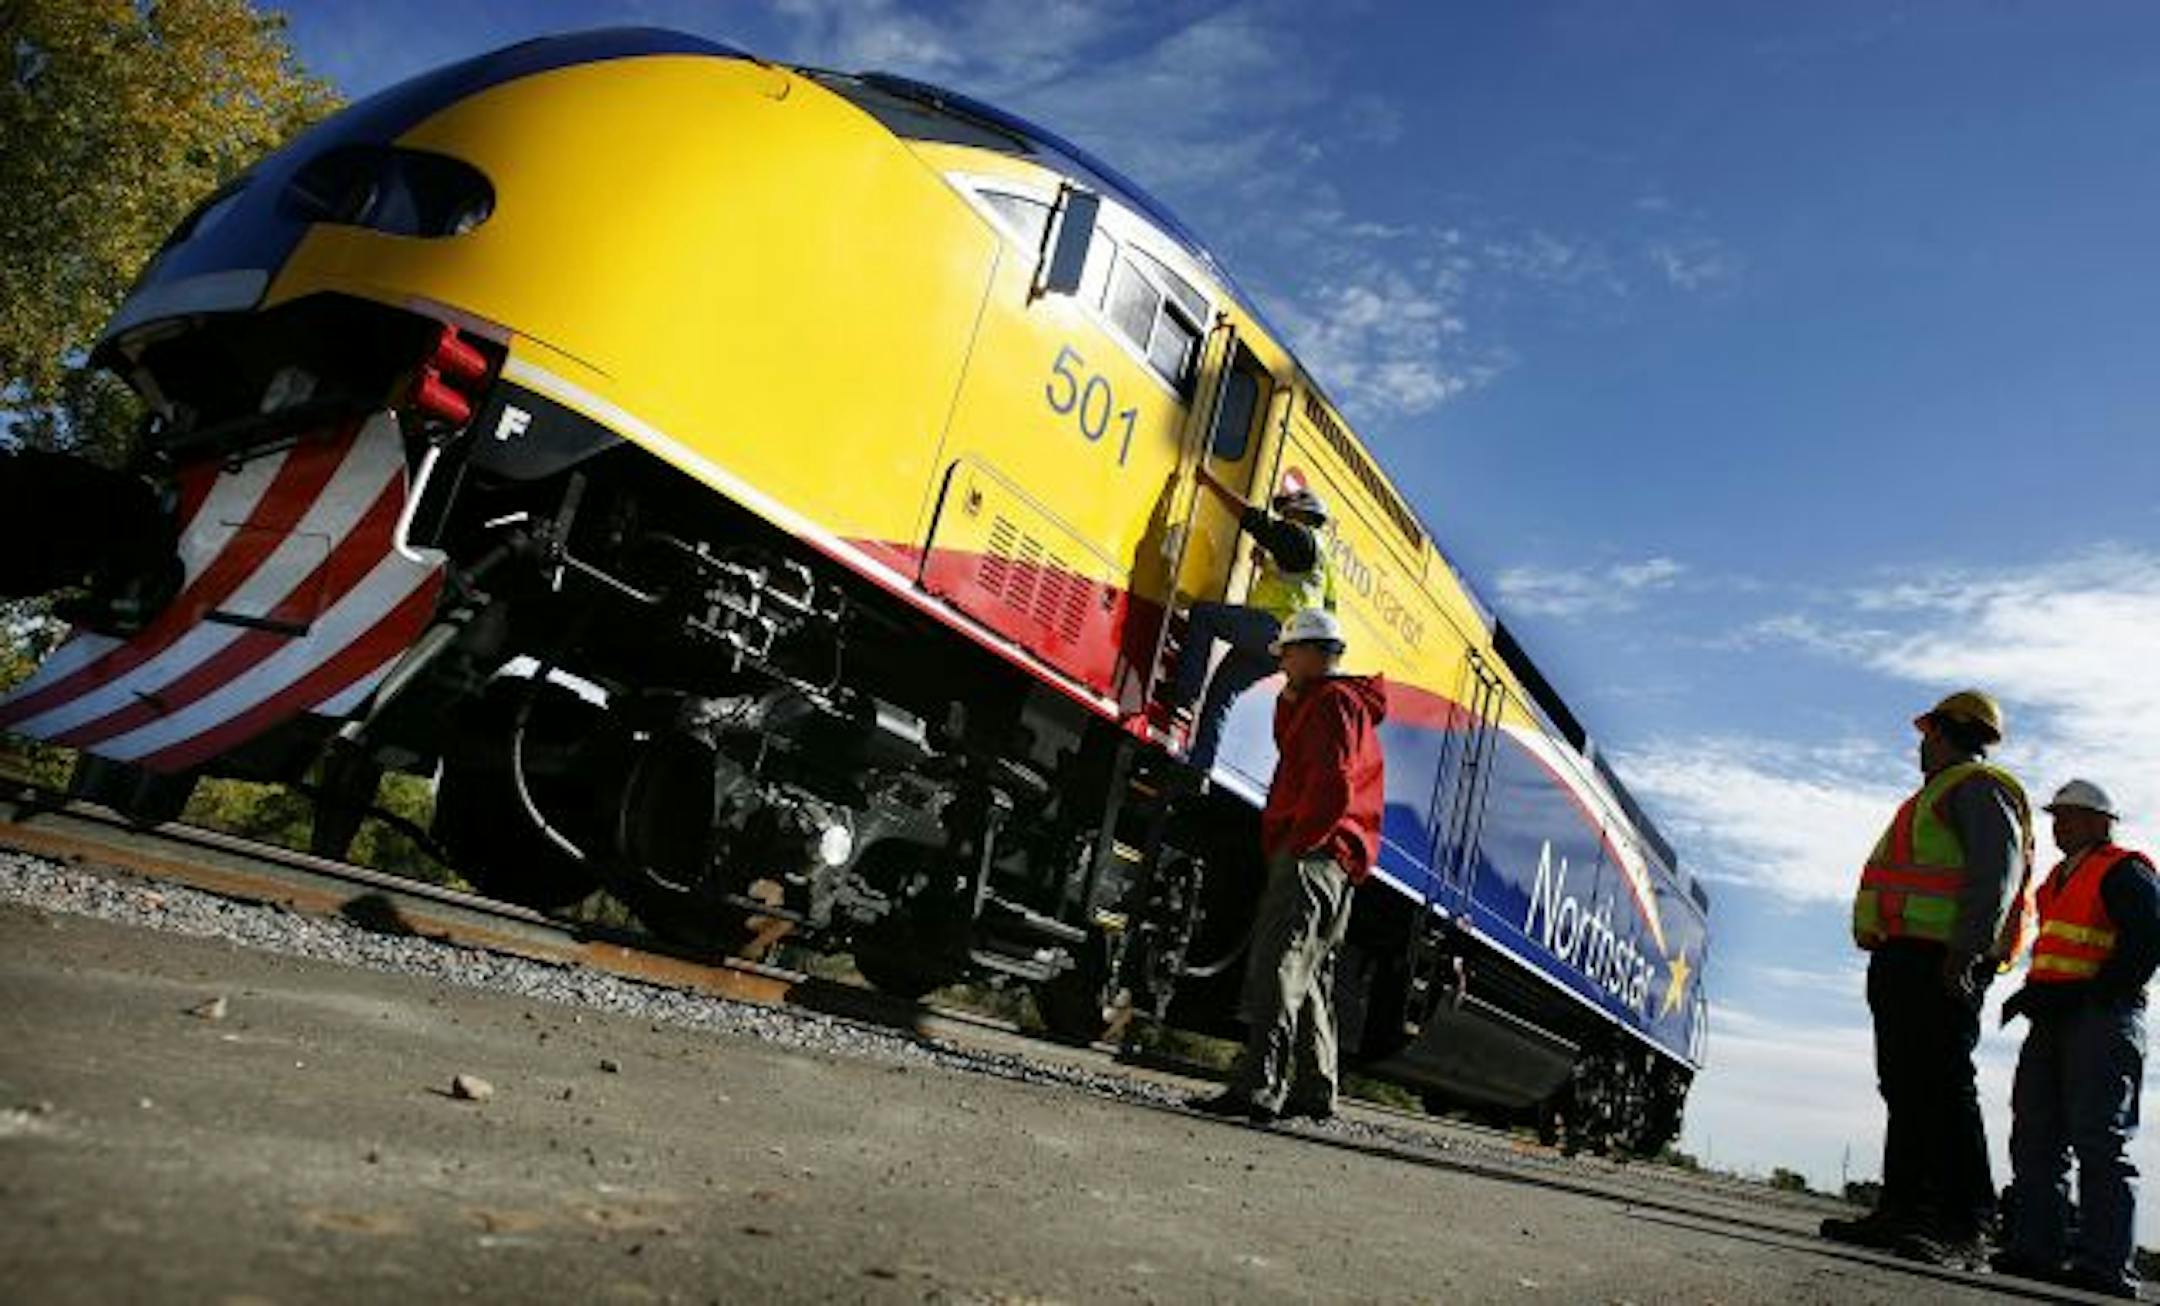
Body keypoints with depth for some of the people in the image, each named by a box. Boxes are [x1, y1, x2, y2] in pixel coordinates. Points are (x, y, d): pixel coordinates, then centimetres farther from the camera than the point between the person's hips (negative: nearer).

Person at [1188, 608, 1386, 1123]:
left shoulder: (1332, 702, -8)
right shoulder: (1334, 704, 26)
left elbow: (1333, 787, -19)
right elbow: (1290, 752, 28)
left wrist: (1298, 840, -18)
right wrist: (1290, 697, 17)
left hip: (1312, 854, -11)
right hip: (1337, 864, 11)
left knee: (1276, 967, -16)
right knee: (1311, 975, 14)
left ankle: (1258, 1087, -21)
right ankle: (1314, 1090, 21)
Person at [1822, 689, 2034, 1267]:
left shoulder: (1978, 787, -2)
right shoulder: (1939, 797, 29)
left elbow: (1998, 874, -15)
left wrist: (1964, 953, -25)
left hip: (1938, 964, -10)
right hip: (1904, 961, 10)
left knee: (1942, 1087, -14)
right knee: (1906, 1089, 8)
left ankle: (1963, 1229, -14)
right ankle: (1903, 1210, 11)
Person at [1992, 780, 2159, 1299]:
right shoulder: (2060, 877, 23)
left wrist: (2094, 996, -17)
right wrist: (2034, 994, 11)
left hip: (2102, 1021, -9)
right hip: (2054, 1022, 9)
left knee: (2099, 1140, -10)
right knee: (2034, 1136, 5)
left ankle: (2104, 1262, -8)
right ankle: (2036, 1248, 8)